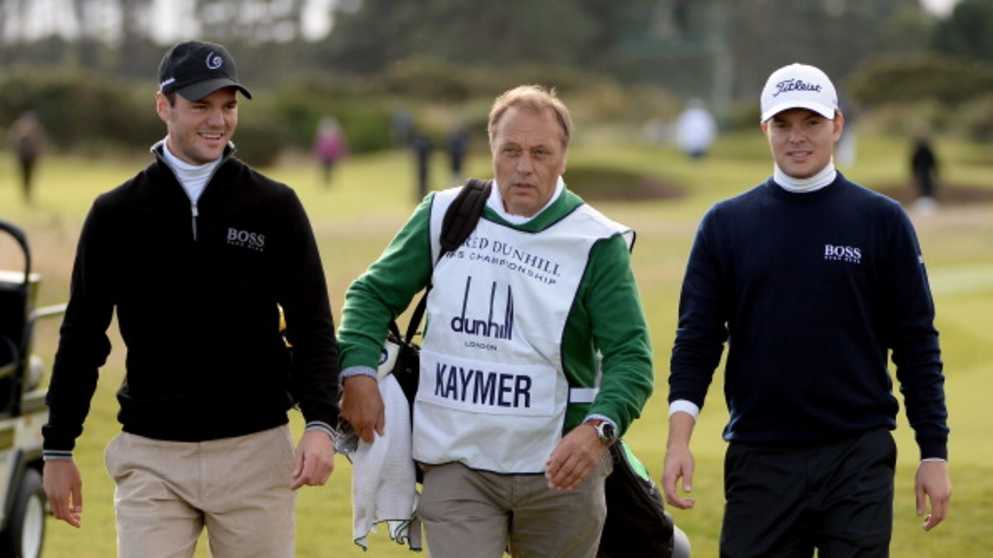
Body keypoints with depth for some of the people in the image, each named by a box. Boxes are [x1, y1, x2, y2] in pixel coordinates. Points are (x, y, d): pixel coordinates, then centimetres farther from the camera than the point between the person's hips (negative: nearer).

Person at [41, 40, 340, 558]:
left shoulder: (275, 207, 2)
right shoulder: (116, 213, 3)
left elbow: (312, 325, 1)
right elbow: (82, 336, 8)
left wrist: (320, 423, -15)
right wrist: (57, 449, 6)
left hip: (255, 452, 0)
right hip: (151, 457, 0)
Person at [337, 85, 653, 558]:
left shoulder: (596, 243, -7)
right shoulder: (445, 216, 2)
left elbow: (630, 356, -11)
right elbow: (374, 293, 11)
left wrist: (598, 428, -30)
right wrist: (358, 370, -8)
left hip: (558, 470, -1)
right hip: (457, 467, 1)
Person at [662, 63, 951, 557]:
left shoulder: (882, 221, 2)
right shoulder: (726, 224, 7)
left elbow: (916, 343, 3)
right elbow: (697, 338, 4)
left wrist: (934, 453, -2)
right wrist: (679, 438, -10)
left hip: (859, 460, -1)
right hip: (759, 461, 1)